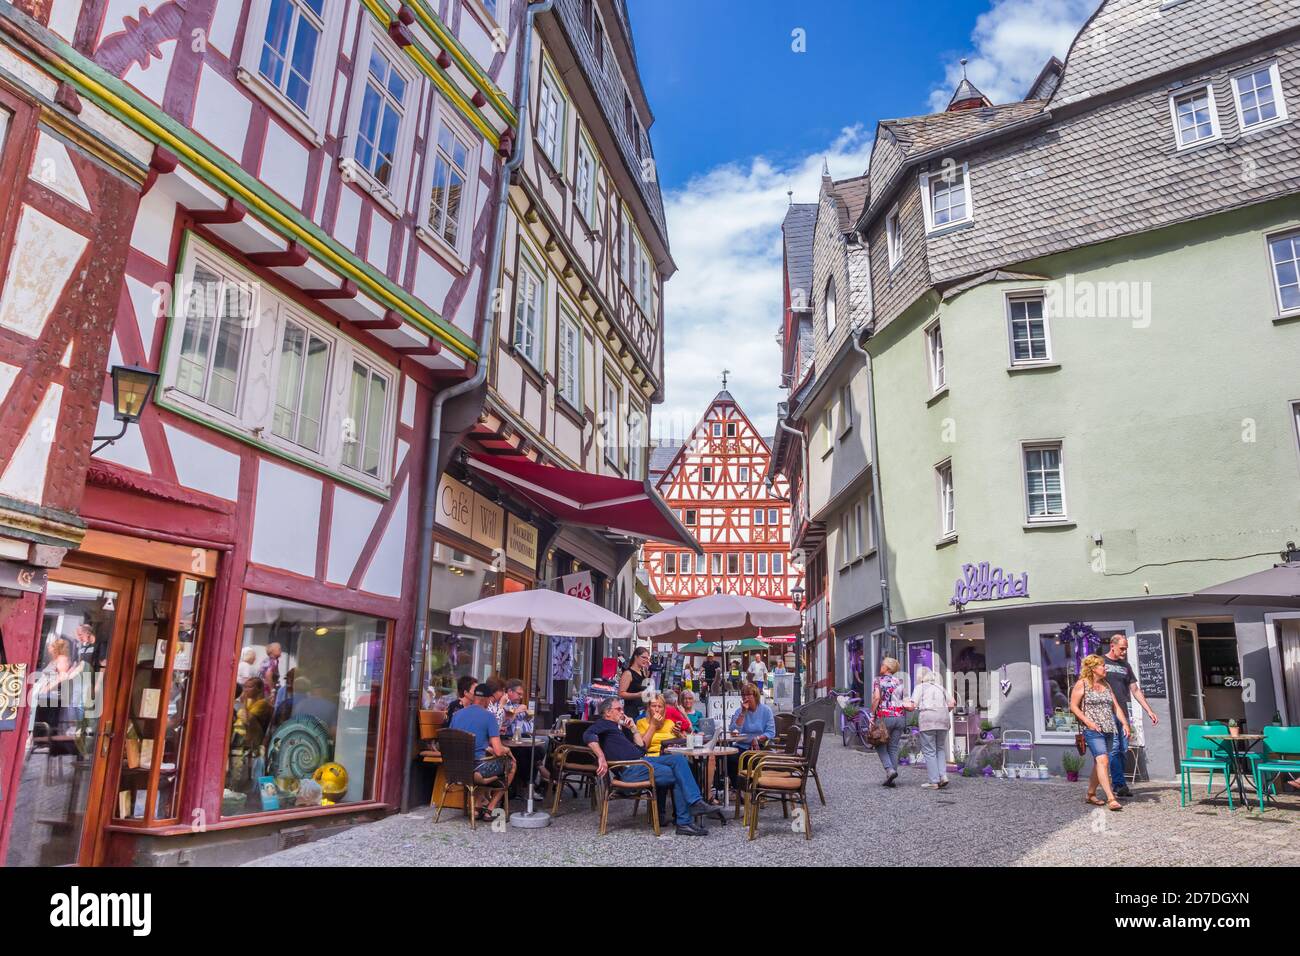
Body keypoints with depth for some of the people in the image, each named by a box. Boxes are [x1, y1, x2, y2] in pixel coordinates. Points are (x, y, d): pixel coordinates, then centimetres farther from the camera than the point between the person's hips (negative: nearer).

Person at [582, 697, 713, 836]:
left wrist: (633, 728, 18)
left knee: (678, 758, -11)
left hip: (642, 760, 9)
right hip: (630, 769, -9)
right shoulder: (603, 724, 3)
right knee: (678, 777, -17)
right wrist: (602, 758, -31)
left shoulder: (621, 728, 30)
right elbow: (588, 735, -21)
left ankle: (694, 802, -18)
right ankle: (684, 823, -12)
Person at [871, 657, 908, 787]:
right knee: (894, 748, 9)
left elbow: (876, 698, -16)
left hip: (884, 717, -4)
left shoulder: (878, 681, -2)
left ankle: (890, 769, -12)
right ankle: (890, 779, 8)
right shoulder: (900, 682, 10)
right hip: (900, 717, 4)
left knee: (881, 746, 9)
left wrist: (872, 715, -11)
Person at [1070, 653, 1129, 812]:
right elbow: (1073, 706, -5)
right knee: (1103, 761, -17)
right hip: (1093, 730, -7)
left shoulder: (1106, 685, 17)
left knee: (1099, 763, 10)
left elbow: (1115, 706, 17)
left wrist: (1124, 723, 3)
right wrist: (1088, 722, -14)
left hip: (1108, 730, 7)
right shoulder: (1082, 684, -3)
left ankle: (1090, 794, 22)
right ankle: (1111, 798, -20)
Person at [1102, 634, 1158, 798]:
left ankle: (1117, 784, 11)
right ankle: (1119, 784, -11)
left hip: (1123, 714, 6)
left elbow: (1135, 690, 19)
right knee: (1114, 748, -11)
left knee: (1123, 750, 5)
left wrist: (1149, 711, 13)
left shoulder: (1125, 666, 17)